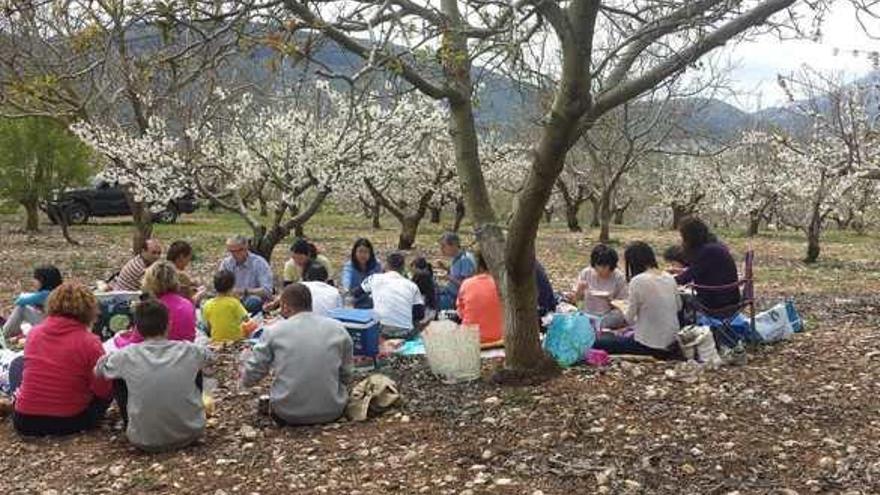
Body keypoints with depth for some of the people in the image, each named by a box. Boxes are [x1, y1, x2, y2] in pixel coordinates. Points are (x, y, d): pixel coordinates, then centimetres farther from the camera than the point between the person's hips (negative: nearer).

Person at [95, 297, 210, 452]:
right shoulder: (188, 350, -6)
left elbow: (98, 371, 13)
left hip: (145, 442, -1)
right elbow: (207, 355, 19)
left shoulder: (127, 356, -9)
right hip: (190, 435, 1)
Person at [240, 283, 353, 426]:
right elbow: (346, 376, 6)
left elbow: (248, 380, 1)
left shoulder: (273, 331, -5)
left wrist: (247, 356, 22)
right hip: (332, 413, 0)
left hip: (287, 415, 0)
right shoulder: (338, 329, -1)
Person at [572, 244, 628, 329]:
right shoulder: (585, 273, 1)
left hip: (609, 316, -1)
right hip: (588, 315, 1)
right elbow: (576, 299, 8)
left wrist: (609, 300, -18)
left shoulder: (619, 277, -4)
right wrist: (579, 290, -11)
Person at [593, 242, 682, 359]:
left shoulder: (638, 281, -18)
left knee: (597, 342, 1)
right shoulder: (669, 278, 1)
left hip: (650, 345, -7)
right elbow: (678, 307, 16)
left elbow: (630, 319, -12)